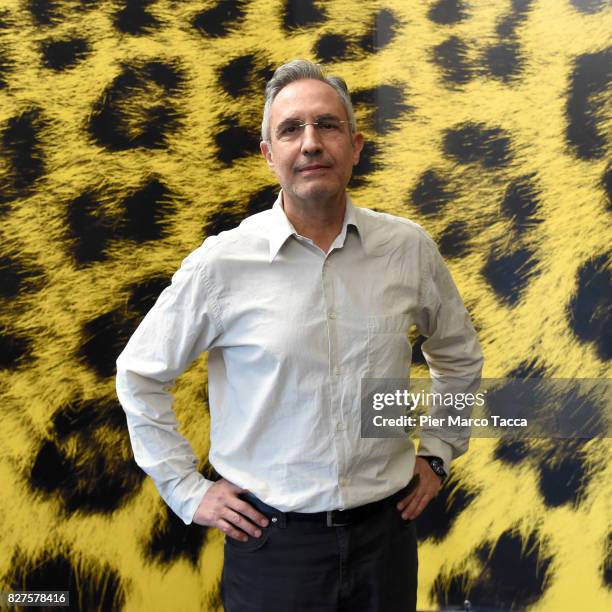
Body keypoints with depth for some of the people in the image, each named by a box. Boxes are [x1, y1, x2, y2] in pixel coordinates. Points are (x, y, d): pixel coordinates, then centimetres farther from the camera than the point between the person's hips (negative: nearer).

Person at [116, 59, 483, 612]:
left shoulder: (409, 248, -5)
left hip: (384, 526, 3)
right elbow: (139, 376, 0)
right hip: (272, 538, -2)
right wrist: (189, 491, -1)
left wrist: (437, 453, 8)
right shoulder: (221, 263, -12)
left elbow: (460, 357, 13)